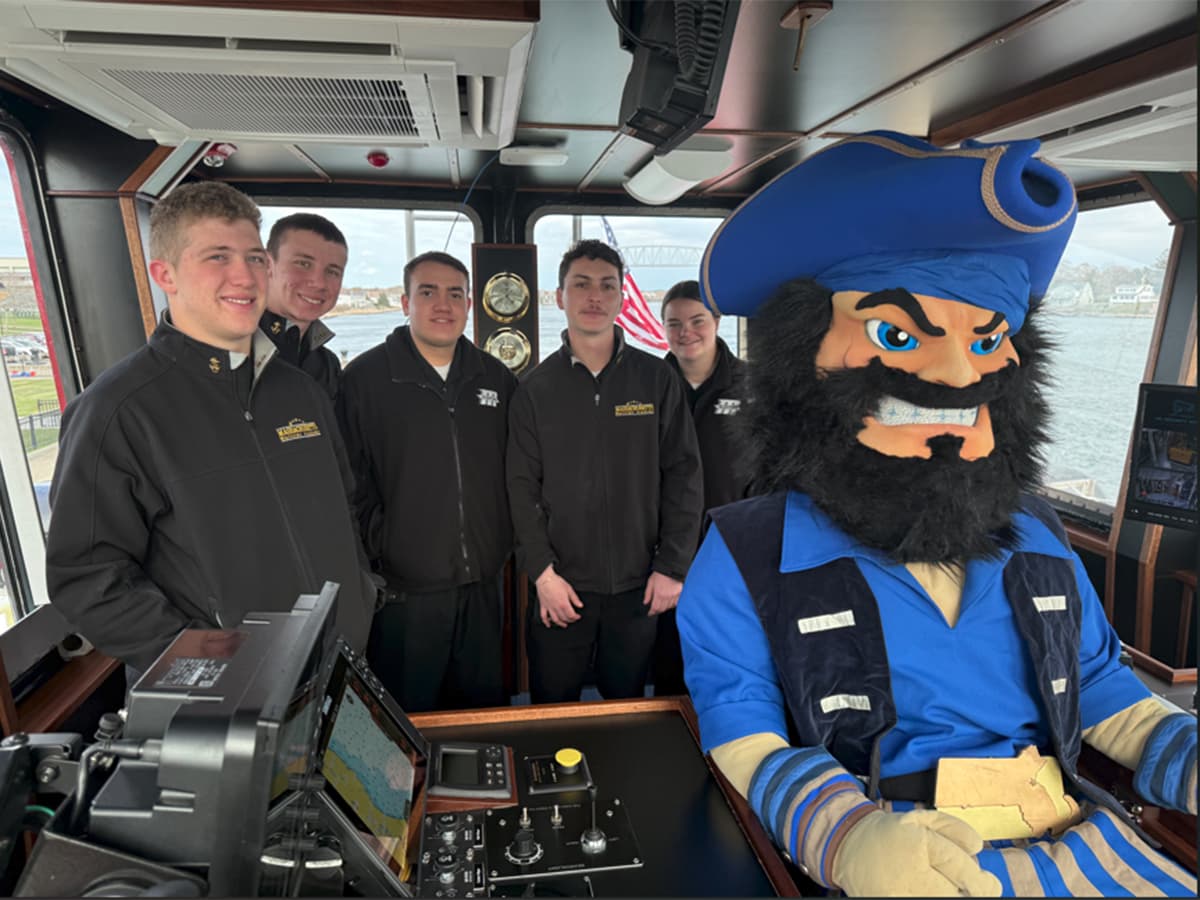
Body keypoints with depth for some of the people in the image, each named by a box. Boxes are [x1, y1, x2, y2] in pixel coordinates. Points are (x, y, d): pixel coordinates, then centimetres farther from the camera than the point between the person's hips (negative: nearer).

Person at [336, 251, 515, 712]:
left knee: (484, 713, 19)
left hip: (482, 586, 4)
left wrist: (505, 544, 6)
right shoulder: (365, 377, -5)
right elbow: (351, 482, -5)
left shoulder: (497, 378, 6)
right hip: (402, 588, -3)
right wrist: (374, 554, -8)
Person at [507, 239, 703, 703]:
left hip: (638, 586, 1)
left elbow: (682, 476, -1)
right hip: (560, 587, 0)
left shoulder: (657, 379, 0)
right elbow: (523, 487, -2)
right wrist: (542, 573, -9)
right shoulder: (535, 388, 0)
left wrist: (673, 567, -4)